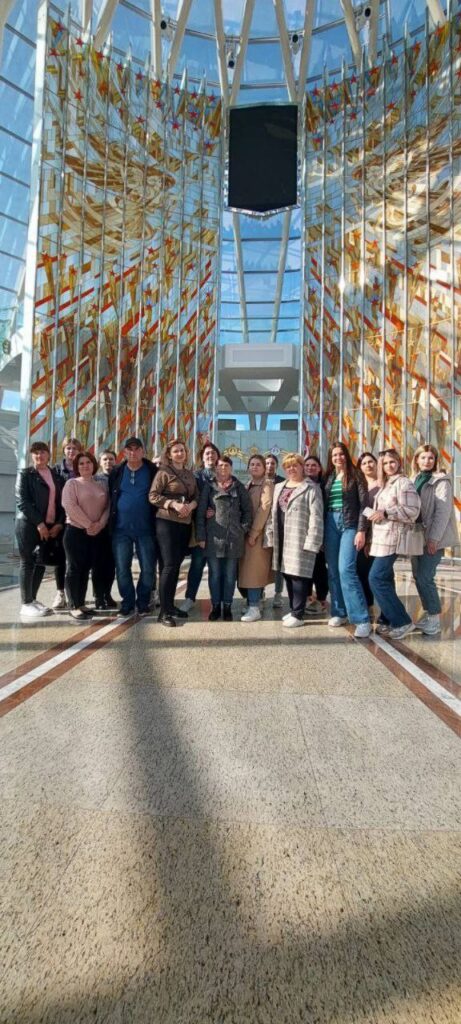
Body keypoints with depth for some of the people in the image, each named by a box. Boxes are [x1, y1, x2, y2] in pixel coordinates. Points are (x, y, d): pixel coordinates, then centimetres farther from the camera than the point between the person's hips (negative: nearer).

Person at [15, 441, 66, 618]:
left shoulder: (56, 476, 14)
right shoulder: (25, 474, 1)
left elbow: (61, 502, 12)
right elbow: (22, 502, -9)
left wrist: (59, 524, -2)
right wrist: (39, 524, -15)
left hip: (51, 526, 5)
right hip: (29, 525, -5)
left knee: (41, 563, 7)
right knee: (28, 563, -1)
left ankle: (32, 600, 17)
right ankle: (26, 604, 3)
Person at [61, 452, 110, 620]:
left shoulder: (102, 485, 14)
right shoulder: (72, 483, 1)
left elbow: (107, 507, 8)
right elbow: (70, 506, -12)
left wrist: (100, 524, -10)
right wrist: (88, 524, -15)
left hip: (99, 533, 5)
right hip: (76, 531, -4)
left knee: (99, 567, 5)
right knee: (76, 568, -1)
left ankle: (97, 601, 14)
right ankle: (75, 606, 3)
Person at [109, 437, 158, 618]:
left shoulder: (153, 471, 1)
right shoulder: (117, 471, 7)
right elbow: (110, 496, 12)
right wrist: (112, 520, 8)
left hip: (145, 528, -2)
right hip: (121, 529, 2)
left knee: (148, 568, 3)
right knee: (122, 569, 5)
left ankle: (143, 603, 20)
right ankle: (127, 603, 20)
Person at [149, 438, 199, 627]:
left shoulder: (190, 474, 15)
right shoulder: (164, 473, -4)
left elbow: (197, 496, 15)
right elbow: (153, 496, -10)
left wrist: (191, 505, -6)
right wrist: (173, 504, -21)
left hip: (185, 523, 7)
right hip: (167, 522, -6)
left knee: (176, 565, 11)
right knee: (169, 565, -9)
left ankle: (170, 605, 22)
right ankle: (164, 611, -3)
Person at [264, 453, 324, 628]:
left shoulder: (311, 488, -4)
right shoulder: (279, 487, 18)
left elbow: (316, 517, -11)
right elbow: (273, 513, 16)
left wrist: (312, 541, -18)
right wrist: (270, 535, 8)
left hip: (300, 539, -7)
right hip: (283, 539, 7)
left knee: (298, 575, -6)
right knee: (288, 574, 12)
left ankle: (298, 614, 3)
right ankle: (293, 610, 24)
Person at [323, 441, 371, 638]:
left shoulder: (355, 475, 0)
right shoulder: (328, 477, 13)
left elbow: (364, 504, -5)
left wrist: (361, 530, -13)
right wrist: (322, 531, 10)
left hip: (350, 524, -5)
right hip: (331, 523, 5)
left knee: (346, 569, -16)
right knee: (333, 571, 5)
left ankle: (362, 619, -13)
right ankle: (339, 612, 17)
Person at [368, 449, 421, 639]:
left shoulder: (403, 482, -8)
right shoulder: (385, 485, 19)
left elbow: (412, 511, -17)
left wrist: (385, 513, -20)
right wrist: (374, 514, 11)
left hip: (391, 538, -9)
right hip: (382, 538, 9)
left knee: (376, 578, -13)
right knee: (385, 579, 10)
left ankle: (402, 621, -6)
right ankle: (391, 621, 18)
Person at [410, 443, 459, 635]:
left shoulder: (441, 481, -5)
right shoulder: (415, 481, 14)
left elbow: (443, 511, -13)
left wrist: (434, 537, -20)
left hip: (433, 537, -7)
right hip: (417, 535, 7)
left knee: (425, 577, -10)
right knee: (418, 576, 8)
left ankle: (435, 619, 1)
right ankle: (428, 613, 20)